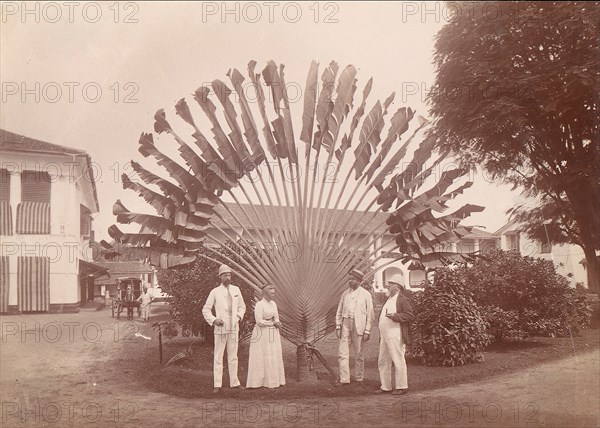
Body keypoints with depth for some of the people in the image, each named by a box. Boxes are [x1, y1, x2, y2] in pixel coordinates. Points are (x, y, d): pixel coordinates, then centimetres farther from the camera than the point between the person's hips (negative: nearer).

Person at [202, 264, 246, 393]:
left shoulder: (236, 290, 8)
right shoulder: (215, 292, -2)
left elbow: (242, 306, 20)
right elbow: (206, 310, 3)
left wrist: (239, 316, 2)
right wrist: (213, 320, -11)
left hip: (234, 328, 3)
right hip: (220, 328, -3)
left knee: (233, 356, 9)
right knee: (218, 356, -1)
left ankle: (234, 382, 17)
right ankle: (217, 384, 3)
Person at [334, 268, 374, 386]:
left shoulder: (366, 294, 1)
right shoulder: (345, 294, 11)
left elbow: (370, 314, 0)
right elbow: (339, 311, 15)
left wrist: (367, 331, -6)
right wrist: (338, 326, 6)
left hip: (359, 325, -3)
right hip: (346, 324, 3)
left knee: (358, 353, 4)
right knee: (342, 352, -2)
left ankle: (359, 378, 15)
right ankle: (344, 379, 3)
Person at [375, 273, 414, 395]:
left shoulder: (403, 300, -8)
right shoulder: (389, 300, 20)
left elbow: (410, 316, -16)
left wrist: (394, 316, -24)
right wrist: (381, 336, 21)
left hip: (395, 337, -9)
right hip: (384, 336, 9)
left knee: (398, 361, -4)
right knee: (383, 362, 11)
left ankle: (402, 387, 5)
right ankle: (385, 386, 19)